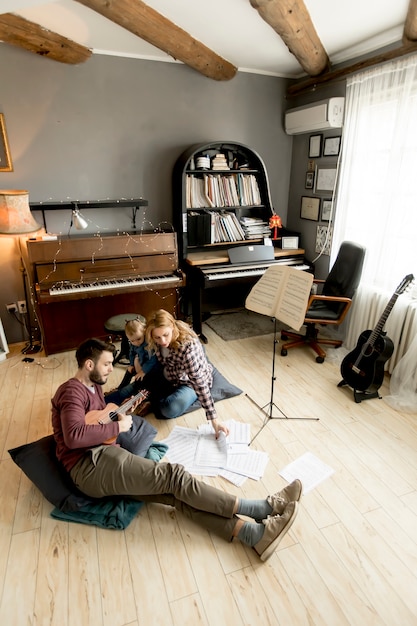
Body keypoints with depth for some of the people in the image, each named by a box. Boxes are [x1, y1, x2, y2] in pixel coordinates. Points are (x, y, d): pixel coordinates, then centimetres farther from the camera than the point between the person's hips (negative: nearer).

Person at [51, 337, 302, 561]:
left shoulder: (93, 387, 21)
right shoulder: (72, 391, -9)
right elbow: (73, 436, -24)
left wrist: (121, 413, 10)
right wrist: (117, 427, -14)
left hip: (104, 459, 9)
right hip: (90, 466, -9)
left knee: (175, 493, -12)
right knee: (174, 476, -20)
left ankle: (256, 533, -22)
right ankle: (264, 508, -16)